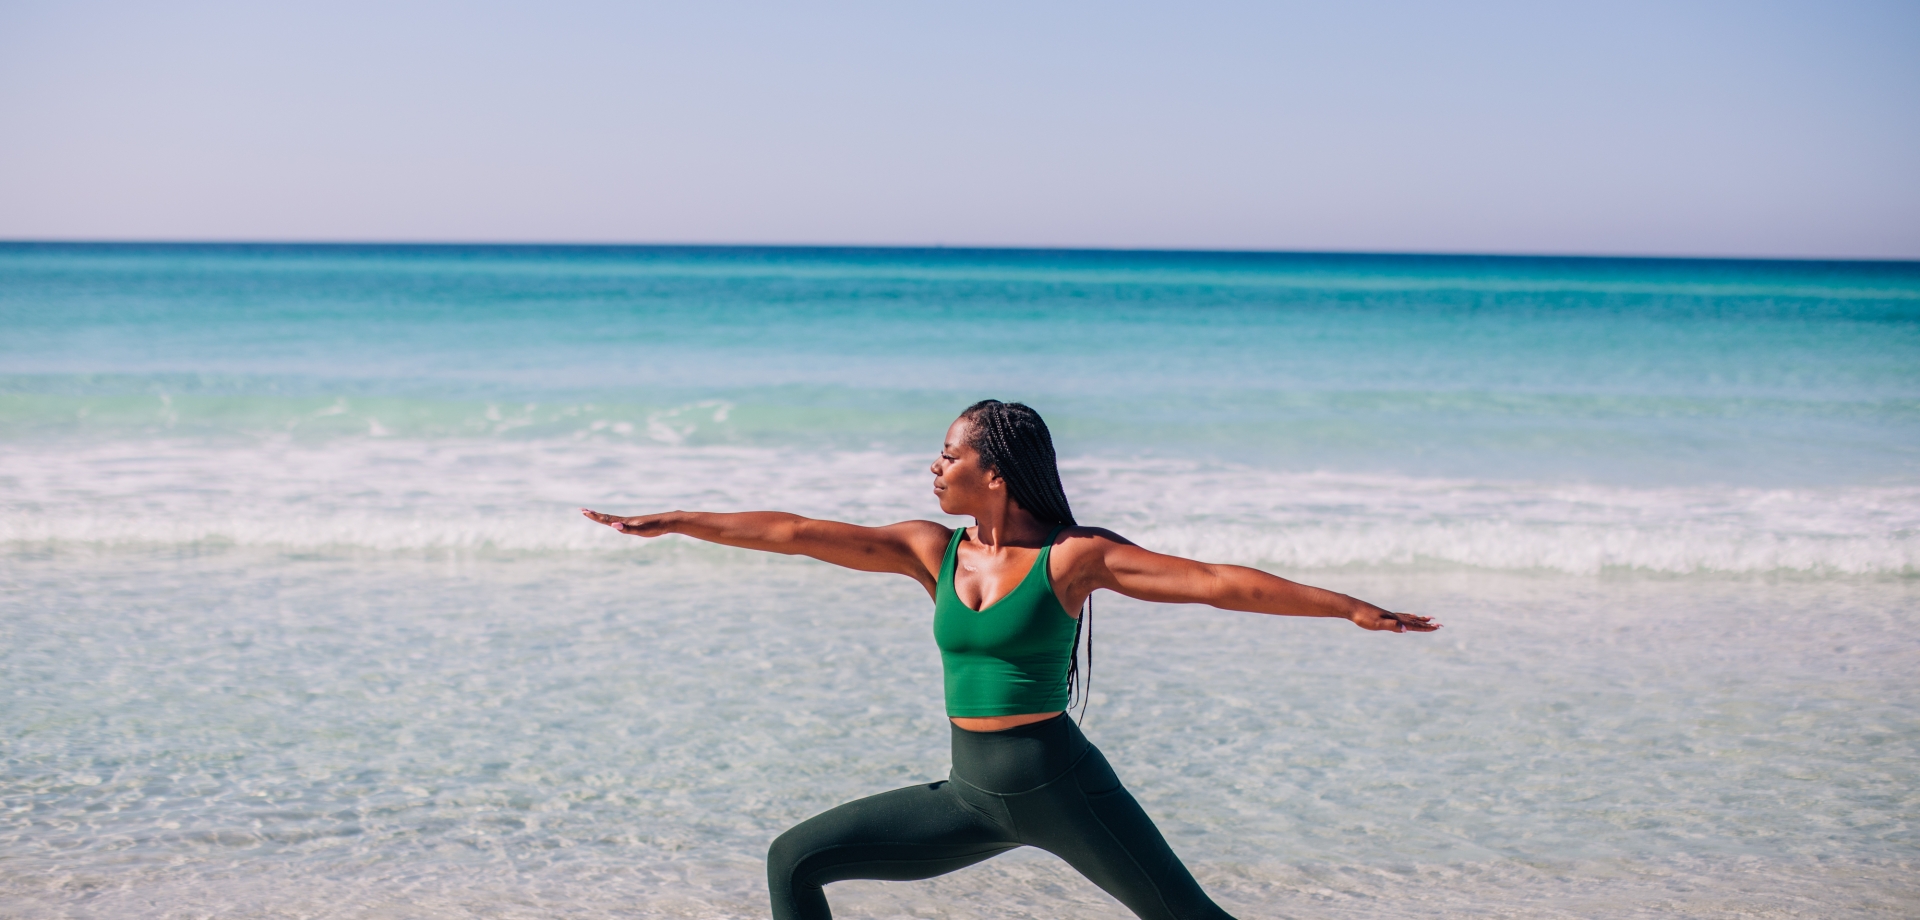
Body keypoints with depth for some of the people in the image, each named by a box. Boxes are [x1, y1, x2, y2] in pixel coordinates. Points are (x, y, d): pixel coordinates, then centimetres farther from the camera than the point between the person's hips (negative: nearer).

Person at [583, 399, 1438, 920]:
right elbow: (799, 533, 2)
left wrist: (1350, 608, -18)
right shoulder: (932, 550, 4)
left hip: (1061, 785, -5)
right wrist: (670, 522, 2)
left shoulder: (1076, 556, -10)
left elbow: (1217, 582, -14)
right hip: (971, 796, 5)